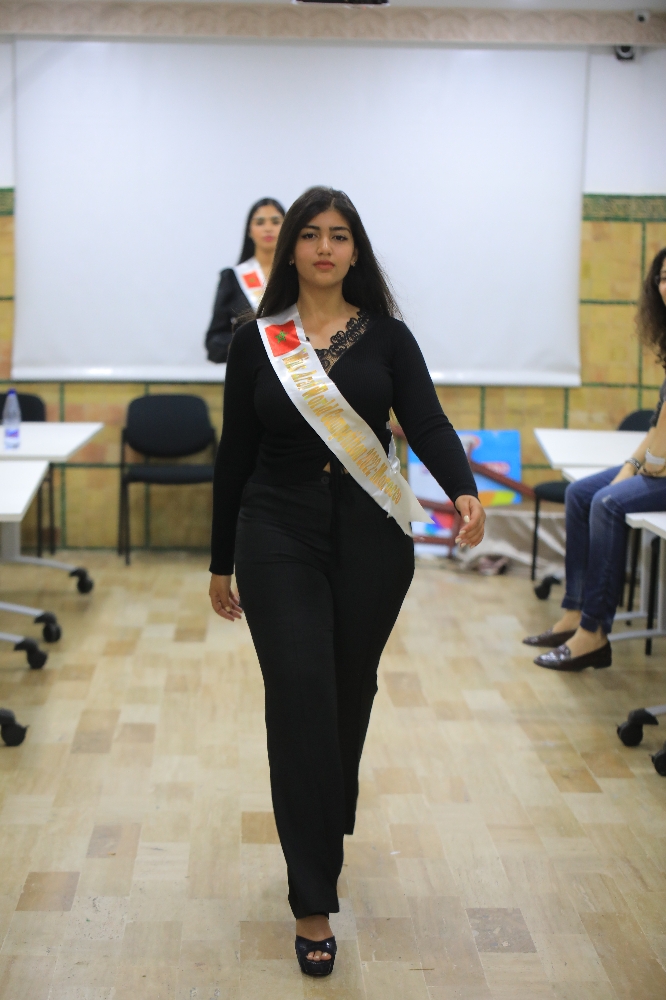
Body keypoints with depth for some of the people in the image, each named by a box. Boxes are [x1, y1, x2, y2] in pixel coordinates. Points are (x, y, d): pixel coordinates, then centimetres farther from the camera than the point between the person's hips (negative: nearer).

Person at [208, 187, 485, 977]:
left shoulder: (387, 337, 3)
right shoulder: (256, 342, 2)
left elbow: (427, 423, -10)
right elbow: (234, 457, 5)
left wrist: (464, 491, -31)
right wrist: (222, 563, 8)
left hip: (371, 540, 1)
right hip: (280, 537, -1)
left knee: (349, 695, 13)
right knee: (301, 701, -9)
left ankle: (326, 826, 42)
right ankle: (313, 900, -2)